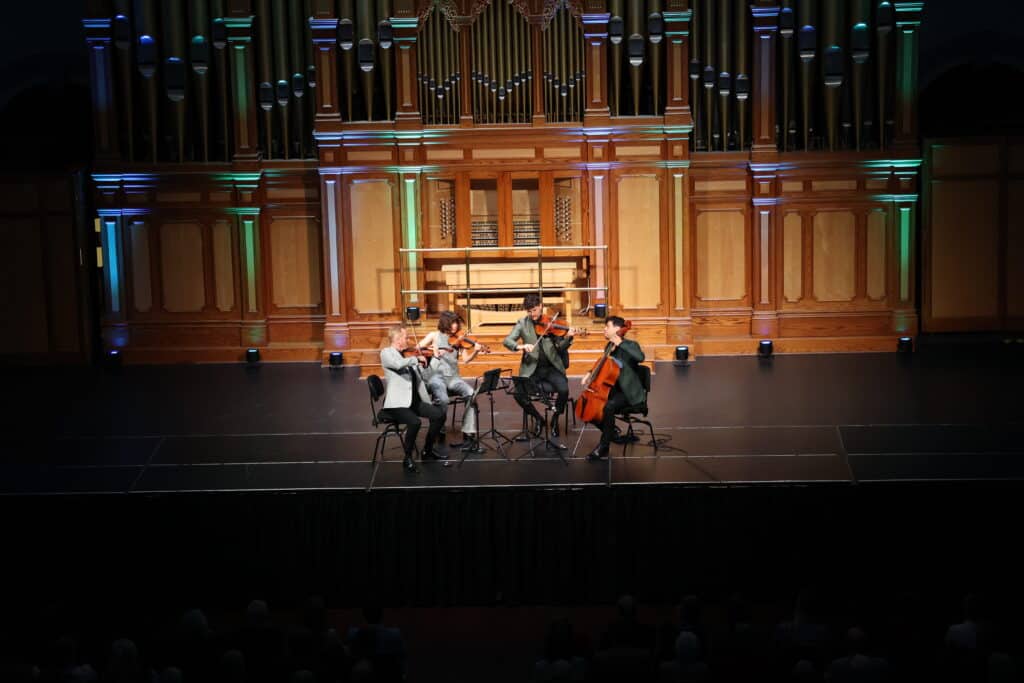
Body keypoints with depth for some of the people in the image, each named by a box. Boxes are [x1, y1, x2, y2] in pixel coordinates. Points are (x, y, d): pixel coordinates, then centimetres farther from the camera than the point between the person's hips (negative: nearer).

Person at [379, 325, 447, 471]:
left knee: (439, 414, -6)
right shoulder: (386, 353, -5)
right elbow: (398, 364, -28)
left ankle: (428, 451, 12)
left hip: (415, 400, 8)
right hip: (397, 403, -8)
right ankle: (408, 458, -13)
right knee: (414, 422, -32)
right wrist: (417, 359, -17)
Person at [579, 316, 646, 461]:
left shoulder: (630, 345, -12)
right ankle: (611, 432, 13)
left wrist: (620, 343, -31)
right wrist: (591, 373, 8)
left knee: (608, 406, -35)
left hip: (629, 393, -9)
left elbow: (640, 357, -35)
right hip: (612, 389, 9)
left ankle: (602, 448, -25)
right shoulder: (609, 347, 10)